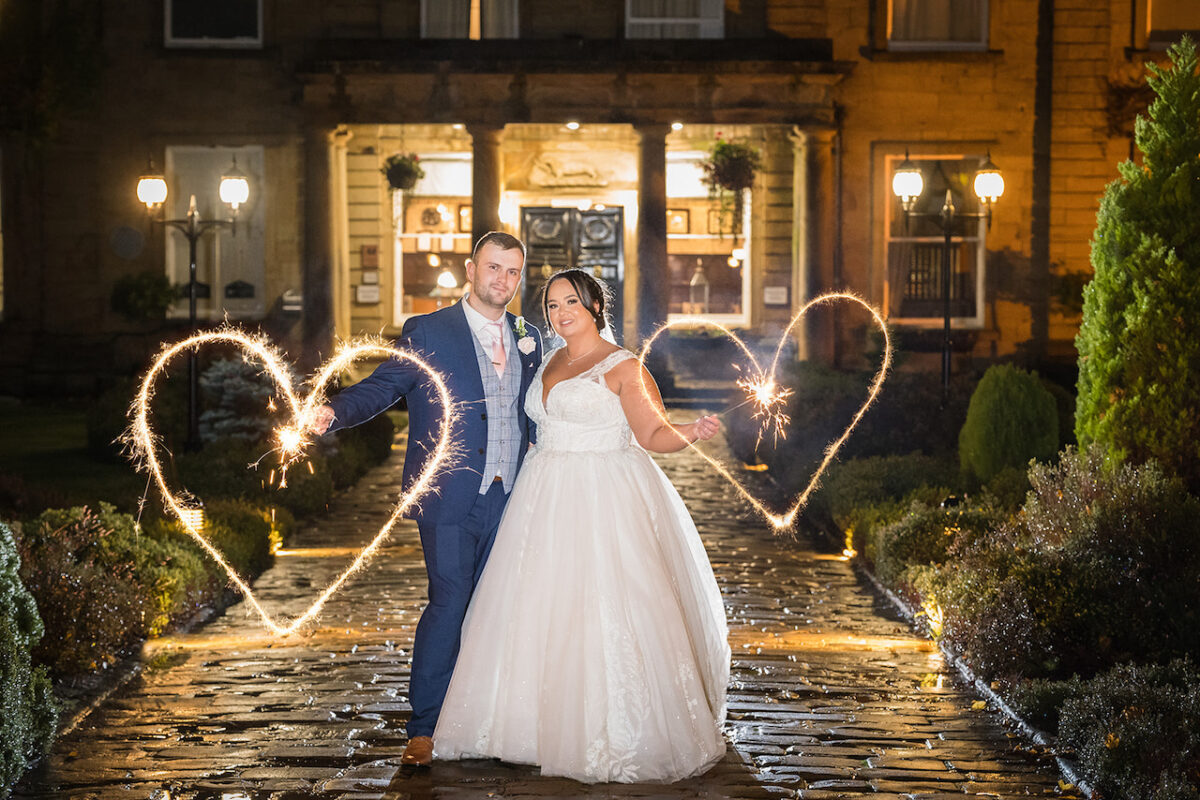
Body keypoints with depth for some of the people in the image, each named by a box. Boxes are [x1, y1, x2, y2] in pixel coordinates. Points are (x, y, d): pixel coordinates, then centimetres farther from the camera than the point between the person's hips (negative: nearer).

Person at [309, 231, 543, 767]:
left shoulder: (528, 340, 14)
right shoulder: (427, 333, -1)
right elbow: (381, 387, -8)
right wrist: (335, 412, -26)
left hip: (508, 500, 5)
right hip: (451, 500, -5)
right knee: (449, 603, -8)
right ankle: (424, 727, 3)